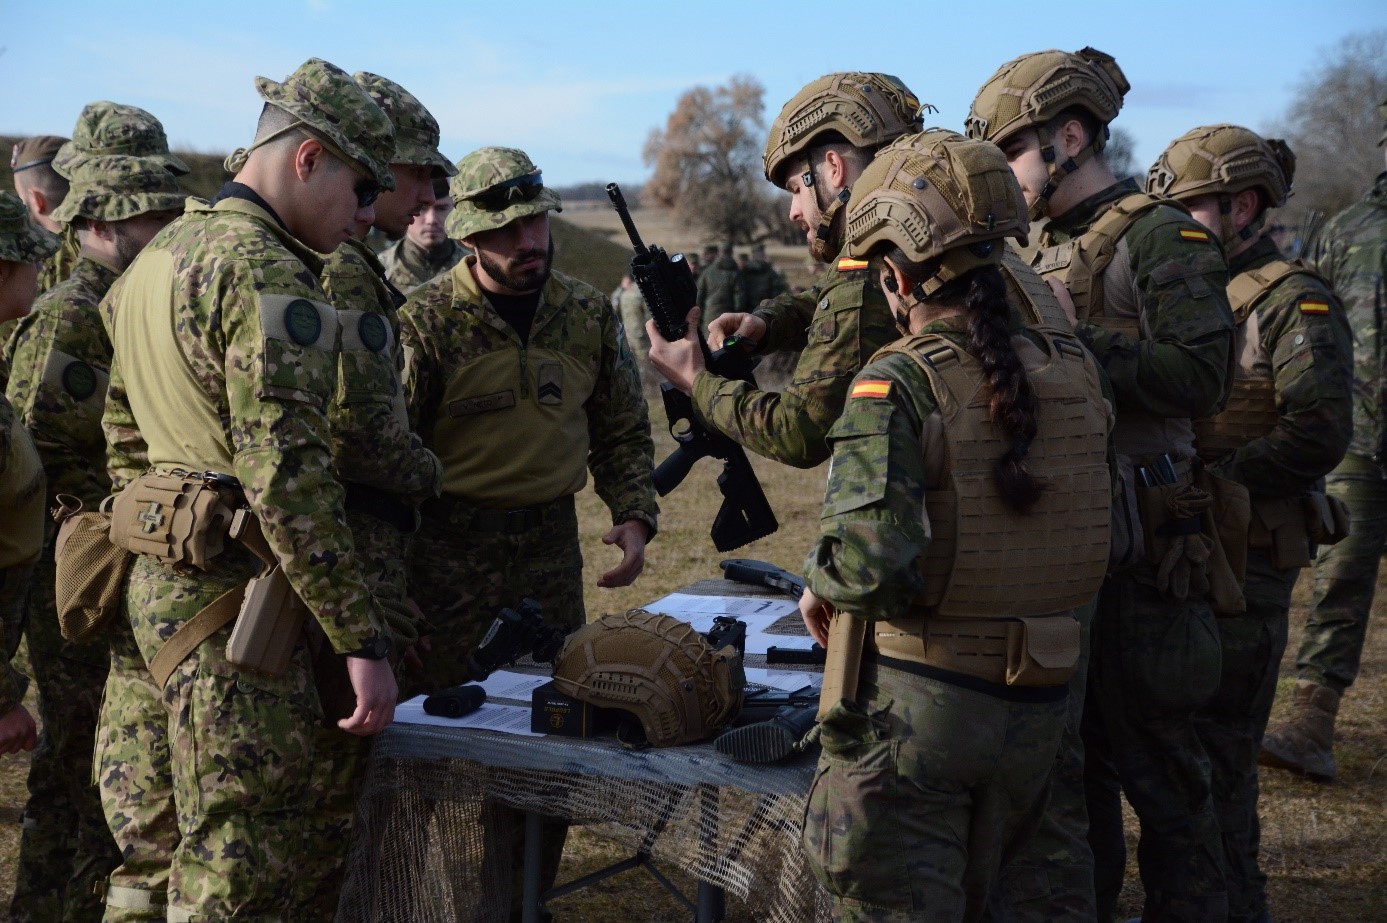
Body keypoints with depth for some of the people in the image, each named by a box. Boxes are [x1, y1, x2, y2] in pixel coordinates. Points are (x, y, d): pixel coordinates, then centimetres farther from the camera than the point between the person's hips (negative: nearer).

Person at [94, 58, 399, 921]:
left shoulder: (157, 257, 15)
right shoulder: (264, 274, -15)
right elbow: (289, 477, -22)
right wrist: (365, 640, -19)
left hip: (152, 583, 10)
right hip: (233, 600, -9)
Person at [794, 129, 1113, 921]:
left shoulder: (898, 383, -18)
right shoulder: (1076, 371, 0)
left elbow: (868, 563, -29)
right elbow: (1111, 543, 8)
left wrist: (821, 586, -8)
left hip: (912, 706, -6)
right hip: (1037, 706, 6)